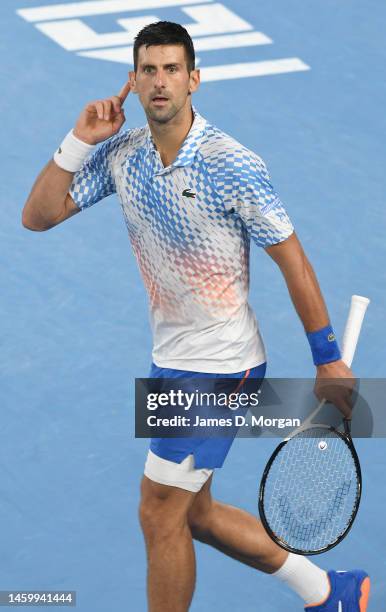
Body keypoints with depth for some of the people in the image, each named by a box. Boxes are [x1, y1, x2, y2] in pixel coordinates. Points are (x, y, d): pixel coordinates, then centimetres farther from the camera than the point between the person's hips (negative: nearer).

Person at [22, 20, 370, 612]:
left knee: (160, 514, -4)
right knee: (196, 516, 17)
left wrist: (329, 359, -10)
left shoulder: (232, 166, -19)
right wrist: (80, 141, -11)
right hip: (172, 361, 8)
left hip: (219, 366, -8)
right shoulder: (121, 153, 0)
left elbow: (293, 260, -13)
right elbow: (37, 216, 0)